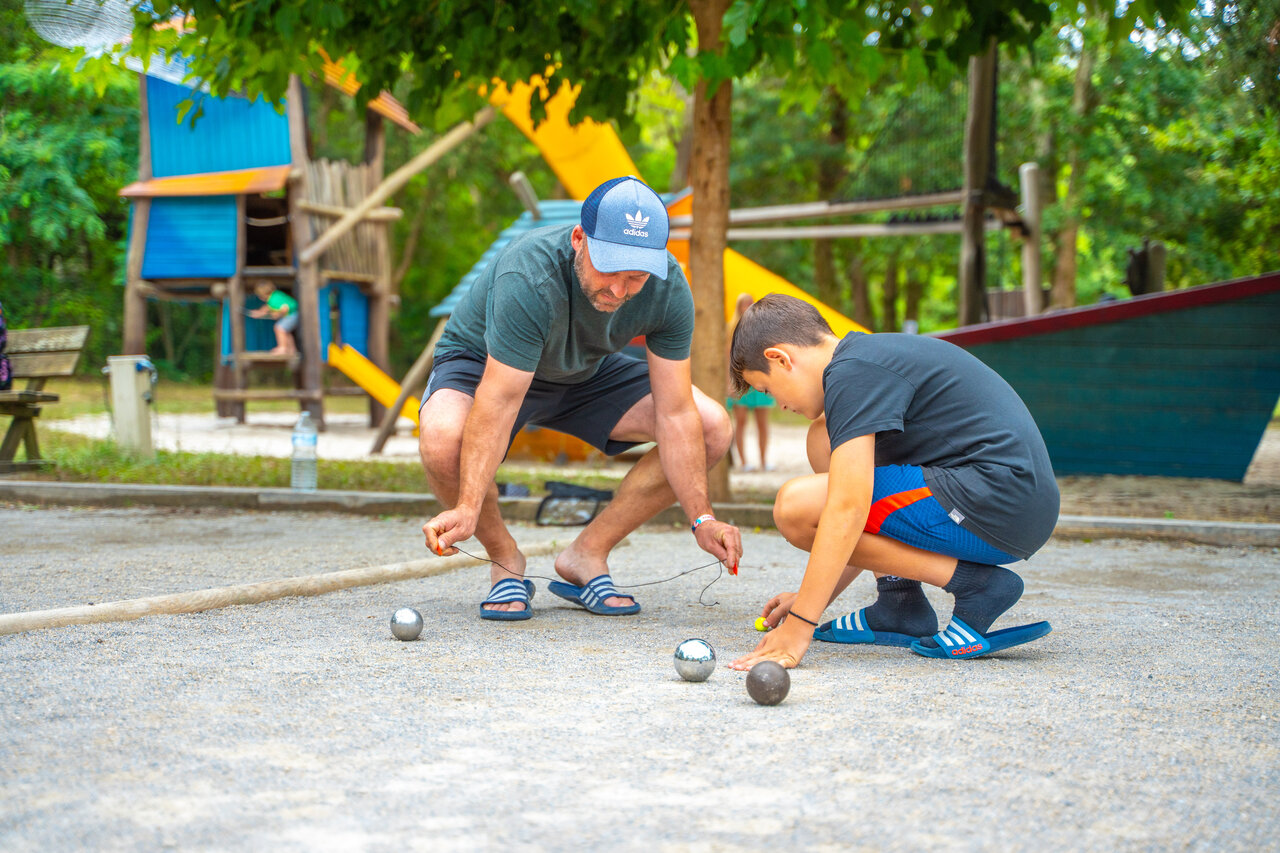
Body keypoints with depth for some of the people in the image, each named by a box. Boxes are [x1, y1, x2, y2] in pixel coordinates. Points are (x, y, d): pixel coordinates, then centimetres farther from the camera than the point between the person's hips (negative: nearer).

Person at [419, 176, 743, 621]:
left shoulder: (668, 290, -25)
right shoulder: (528, 277, -39)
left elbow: (675, 413, -21)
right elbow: (498, 404, -41)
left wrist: (701, 518, -27)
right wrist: (467, 509, -49)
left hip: (588, 372, 4)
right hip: (483, 363, -4)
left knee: (713, 428, -13)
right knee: (443, 440, -38)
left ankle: (588, 554, -3)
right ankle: (505, 560, -7)